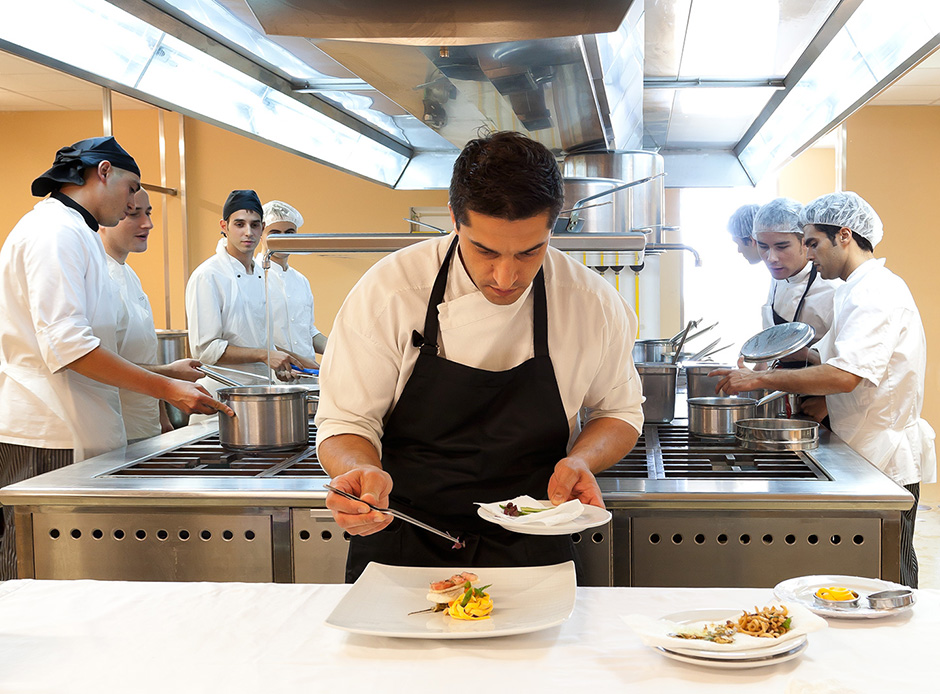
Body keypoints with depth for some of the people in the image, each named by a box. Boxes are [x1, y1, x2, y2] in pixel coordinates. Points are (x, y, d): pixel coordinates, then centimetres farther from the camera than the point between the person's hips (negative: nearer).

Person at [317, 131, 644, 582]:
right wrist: (361, 472, -31)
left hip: (529, 555, 3)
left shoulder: (593, 304, -9)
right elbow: (346, 423, -9)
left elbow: (619, 413, 7)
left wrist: (581, 460, -14)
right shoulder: (389, 290, -14)